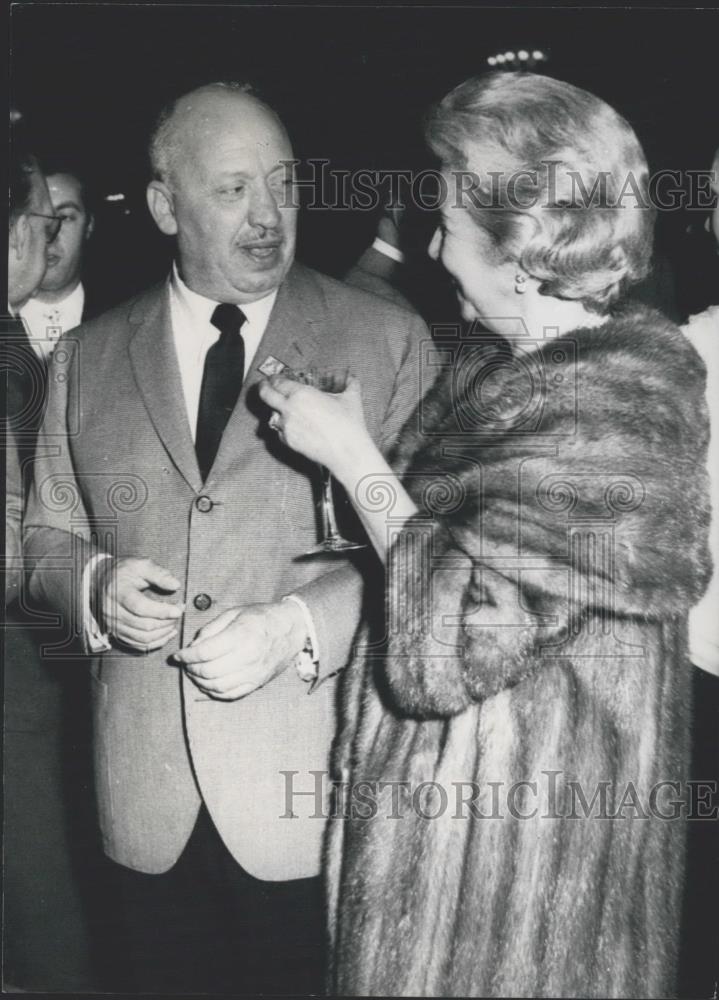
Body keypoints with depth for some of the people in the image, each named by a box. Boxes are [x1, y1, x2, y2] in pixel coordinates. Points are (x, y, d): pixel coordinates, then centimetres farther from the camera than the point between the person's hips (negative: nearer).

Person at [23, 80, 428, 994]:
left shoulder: (386, 338, -3)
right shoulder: (90, 354, 7)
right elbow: (47, 533, 14)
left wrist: (296, 625, -18)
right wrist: (95, 583, -9)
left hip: (313, 789, -2)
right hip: (144, 797, 3)